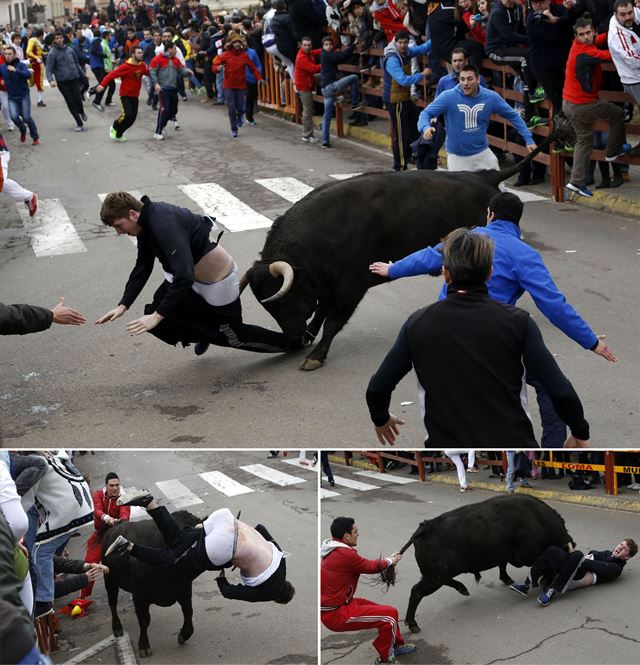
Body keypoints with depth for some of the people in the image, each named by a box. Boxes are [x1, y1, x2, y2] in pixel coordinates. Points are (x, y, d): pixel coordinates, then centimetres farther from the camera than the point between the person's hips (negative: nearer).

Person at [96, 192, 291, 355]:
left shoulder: (165, 225, -34)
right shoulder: (147, 222, -4)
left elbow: (184, 276, -39)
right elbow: (142, 268, 5)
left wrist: (158, 315, -37)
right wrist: (122, 306, -2)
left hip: (219, 284, -9)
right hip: (191, 281, 9)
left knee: (234, 337, 10)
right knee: (153, 318, 3)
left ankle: (290, 342, 32)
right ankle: (203, 335, 28)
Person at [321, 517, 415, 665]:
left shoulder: (333, 551, 6)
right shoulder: (345, 555, -24)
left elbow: (364, 564, 14)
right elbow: (372, 566, -9)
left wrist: (388, 559, 13)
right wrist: (390, 561, 10)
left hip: (332, 605, 10)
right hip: (336, 615, -10)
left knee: (384, 609, 20)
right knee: (390, 614, -10)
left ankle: (397, 645, 38)